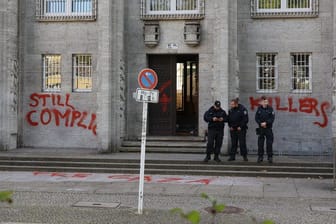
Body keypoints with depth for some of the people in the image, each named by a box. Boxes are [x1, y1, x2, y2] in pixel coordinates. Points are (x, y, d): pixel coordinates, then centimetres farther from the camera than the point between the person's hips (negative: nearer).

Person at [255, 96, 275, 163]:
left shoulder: (270, 108, -3)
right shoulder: (259, 109, 2)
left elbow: (272, 118, -7)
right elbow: (256, 118, 1)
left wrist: (266, 123, -17)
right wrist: (261, 123, -13)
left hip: (268, 128, -1)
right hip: (261, 128, 2)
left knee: (269, 143, -1)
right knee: (260, 143, 4)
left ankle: (270, 157, 6)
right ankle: (260, 157, 12)